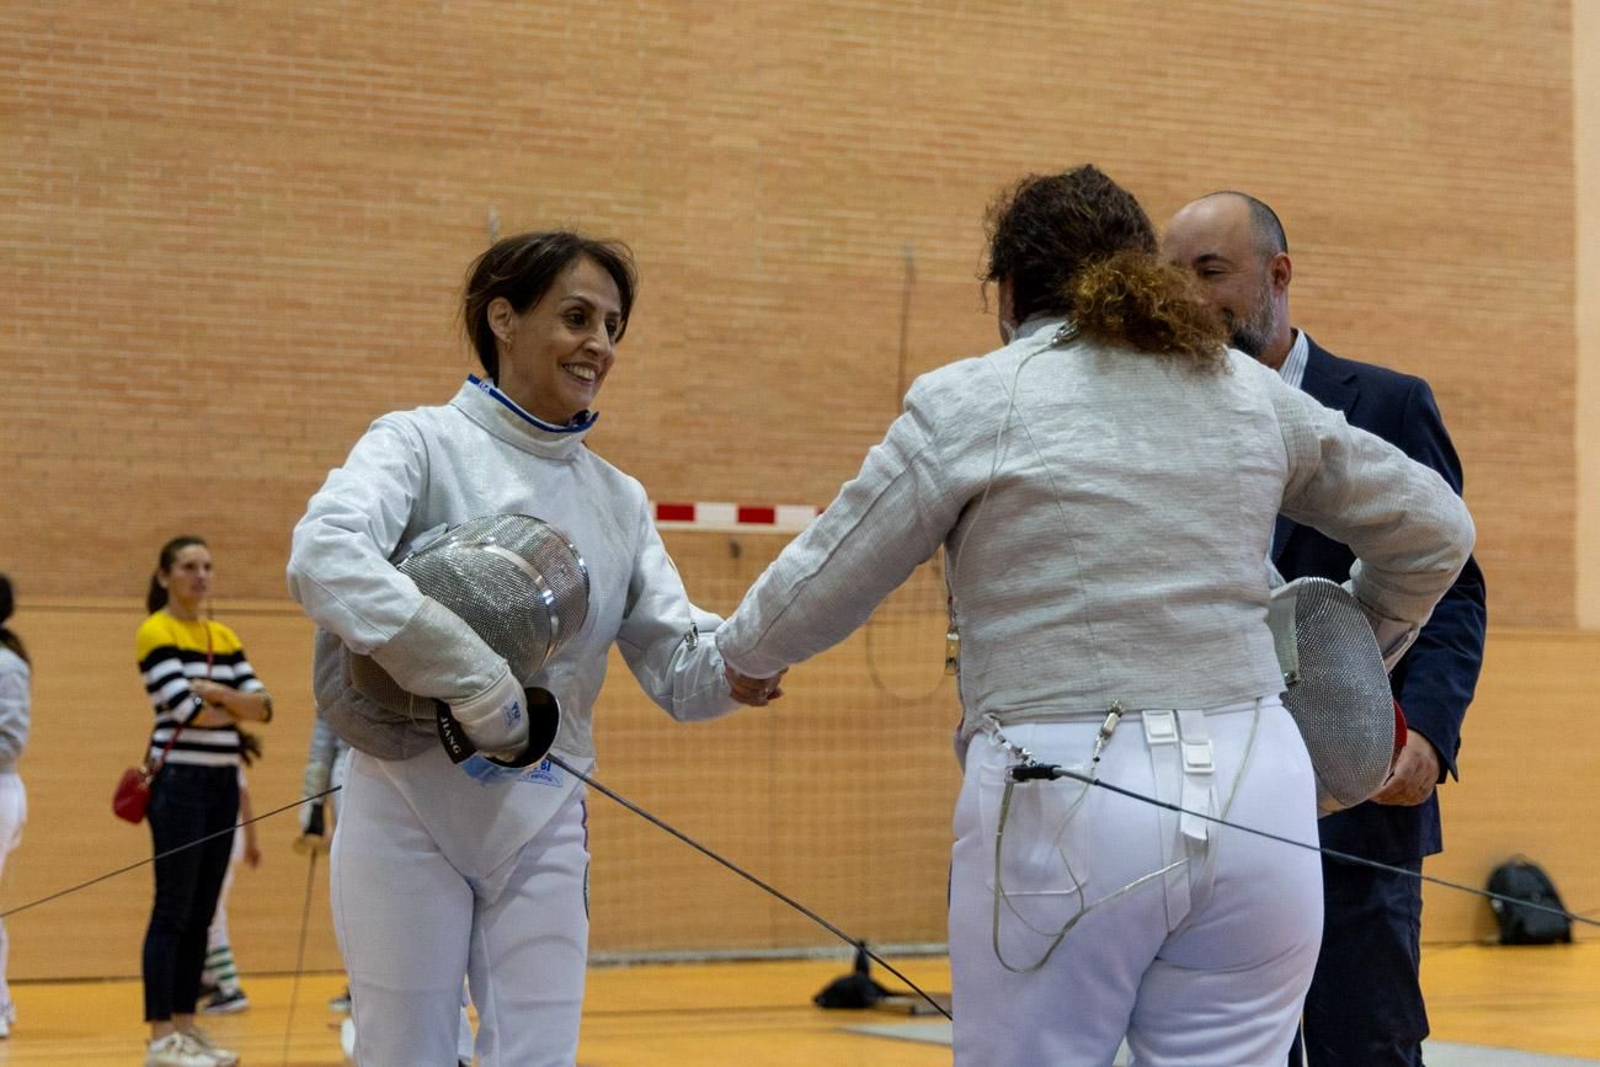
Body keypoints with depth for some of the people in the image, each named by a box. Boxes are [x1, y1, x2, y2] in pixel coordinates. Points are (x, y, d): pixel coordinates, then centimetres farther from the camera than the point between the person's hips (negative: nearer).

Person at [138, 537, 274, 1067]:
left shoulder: (224, 636, 14)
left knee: (202, 912, 8)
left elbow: (263, 707, 6)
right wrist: (237, 710, 0)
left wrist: (218, 694, -11)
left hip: (223, 783, 7)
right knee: (173, 910, -7)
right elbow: (186, 709, -17)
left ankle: (186, 1024, 14)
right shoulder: (156, 633, -7)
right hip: (180, 780, -7)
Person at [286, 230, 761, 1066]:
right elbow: (324, 559, -28)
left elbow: (683, 672, 2)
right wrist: (471, 677, -36)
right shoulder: (420, 445, -8)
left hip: (542, 828, 5)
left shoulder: (616, 500, 9)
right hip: (411, 812, -4)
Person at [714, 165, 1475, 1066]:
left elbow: (823, 588, 5)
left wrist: (749, 654, 26)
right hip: (1251, 796, 4)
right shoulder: (1249, 392, 10)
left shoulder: (971, 403, -1)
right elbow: (1434, 529, 17)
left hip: (1063, 804, -3)